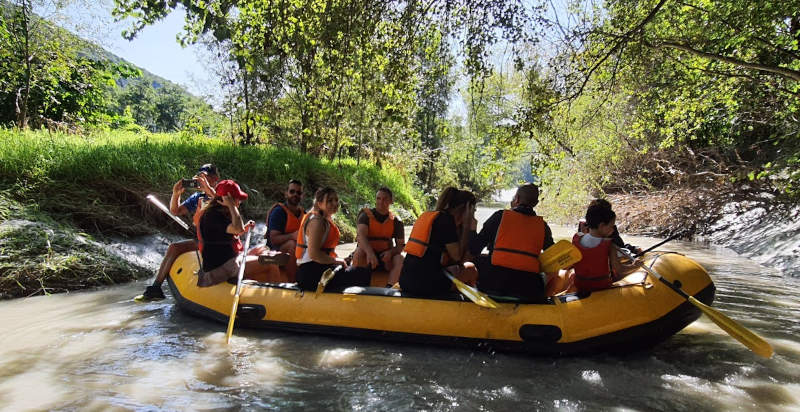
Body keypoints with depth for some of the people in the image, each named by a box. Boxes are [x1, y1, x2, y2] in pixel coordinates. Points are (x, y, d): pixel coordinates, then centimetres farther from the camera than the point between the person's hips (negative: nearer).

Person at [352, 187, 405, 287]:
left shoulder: (396, 221, 4)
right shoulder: (366, 215, -3)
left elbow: (400, 245, 1)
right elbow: (361, 236, -21)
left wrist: (390, 252, -23)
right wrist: (370, 253, -41)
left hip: (385, 257, 2)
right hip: (366, 256, -2)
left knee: (400, 258, -26)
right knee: (359, 252, -32)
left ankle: (389, 287, -43)